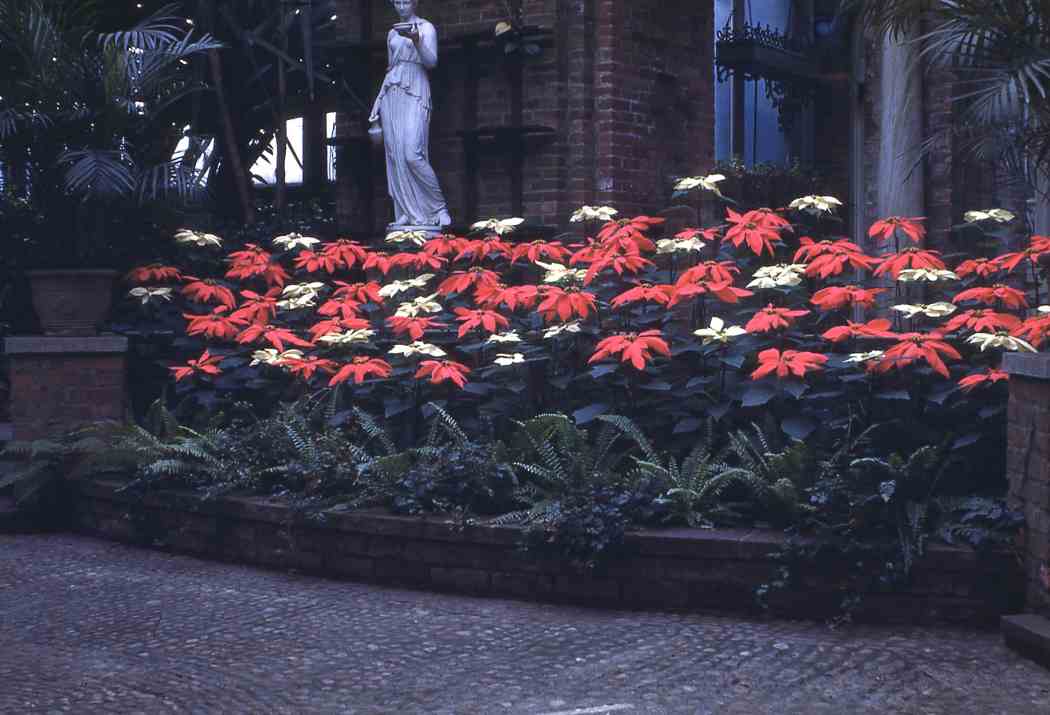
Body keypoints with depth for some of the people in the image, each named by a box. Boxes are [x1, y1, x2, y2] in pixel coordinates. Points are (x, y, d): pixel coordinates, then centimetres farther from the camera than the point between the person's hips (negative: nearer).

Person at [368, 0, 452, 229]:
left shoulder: (426, 28, 2)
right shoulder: (392, 33, 19)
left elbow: (431, 62, -10)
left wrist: (416, 40, -28)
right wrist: (379, 106, 17)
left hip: (414, 95, -6)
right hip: (392, 96, 6)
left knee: (412, 154, -19)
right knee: (395, 156, -2)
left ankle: (438, 207, -7)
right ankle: (408, 213, -1)